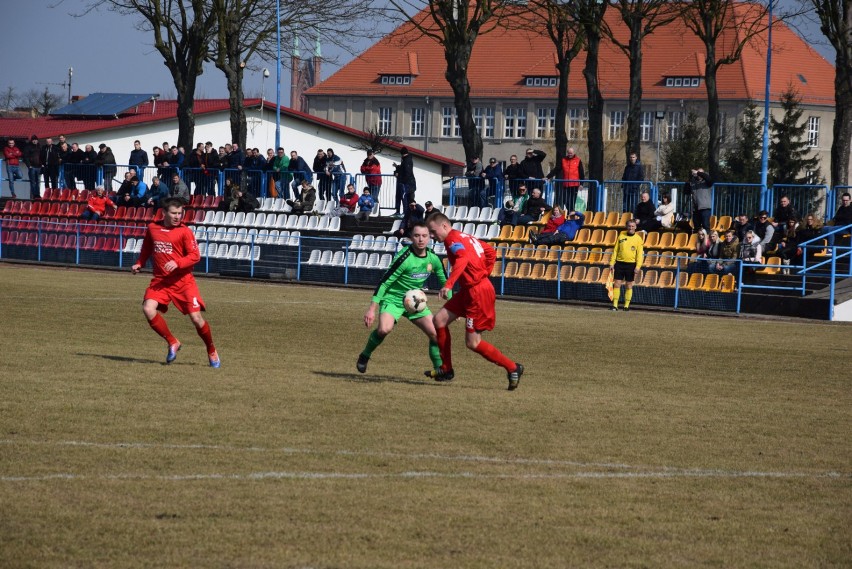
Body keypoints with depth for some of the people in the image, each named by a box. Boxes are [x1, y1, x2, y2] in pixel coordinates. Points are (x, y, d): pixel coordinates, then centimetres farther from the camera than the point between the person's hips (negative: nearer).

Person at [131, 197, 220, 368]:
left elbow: (195, 256, -10)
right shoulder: (152, 229, 6)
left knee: (196, 317, -8)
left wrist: (177, 263, -24)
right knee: (148, 309, -21)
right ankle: (172, 343, -2)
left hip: (183, 280, -3)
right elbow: (146, 250, 24)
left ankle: (212, 351, 17)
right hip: (160, 280, 3)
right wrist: (139, 264, 9)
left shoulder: (184, 231, -6)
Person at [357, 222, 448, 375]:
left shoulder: (433, 258, -5)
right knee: (384, 329, -30)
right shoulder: (404, 258, -24)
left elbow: (444, 282, 12)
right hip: (392, 298, -6)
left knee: (435, 333, -6)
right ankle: (364, 356, -4)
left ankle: (439, 369, 12)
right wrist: (371, 309, -25)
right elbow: (383, 283, -22)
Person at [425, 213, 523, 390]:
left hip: (478, 292, -10)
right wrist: (484, 274, 21)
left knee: (472, 342, -5)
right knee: (440, 319, 7)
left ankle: (512, 368, 4)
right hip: (469, 290, 10)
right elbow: (490, 252, 24)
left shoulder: (453, 239, -14)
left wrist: (448, 285, -45)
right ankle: (446, 369, 13)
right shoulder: (465, 237, 15)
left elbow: (462, 259, -36)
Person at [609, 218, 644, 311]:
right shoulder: (621, 236, 6)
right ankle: (615, 305, -1)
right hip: (620, 263, 2)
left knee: (629, 285, 5)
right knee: (616, 284, -3)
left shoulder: (638, 239, -1)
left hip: (631, 264, -2)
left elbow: (640, 254, -2)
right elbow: (615, 250, 9)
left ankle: (626, 305, 12)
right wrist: (612, 263, 3)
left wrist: (638, 267, -12)